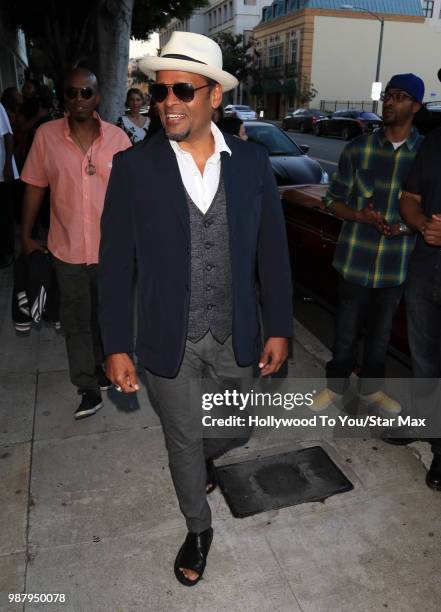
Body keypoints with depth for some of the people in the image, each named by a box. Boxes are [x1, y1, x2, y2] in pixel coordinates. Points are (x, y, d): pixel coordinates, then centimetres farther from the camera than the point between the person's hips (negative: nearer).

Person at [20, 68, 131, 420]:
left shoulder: (118, 138, -5)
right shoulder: (46, 135, -6)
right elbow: (35, 187, 1)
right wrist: (26, 235, 5)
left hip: (111, 248, 1)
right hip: (68, 248, 0)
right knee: (76, 321, 8)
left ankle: (103, 367, 42)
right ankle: (89, 389, 21)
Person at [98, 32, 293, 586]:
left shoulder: (252, 162, -4)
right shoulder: (133, 168, -9)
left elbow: (272, 252, 1)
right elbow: (116, 265, -6)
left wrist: (279, 328, 0)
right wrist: (117, 347, -7)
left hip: (236, 338, 2)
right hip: (170, 342, -2)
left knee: (231, 431, 22)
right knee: (182, 441, 16)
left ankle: (202, 459, 60)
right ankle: (198, 528, 45)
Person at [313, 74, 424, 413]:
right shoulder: (358, 148, -1)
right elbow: (334, 200, 3)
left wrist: (407, 226, -13)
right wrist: (359, 215, -18)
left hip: (397, 264, 1)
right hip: (356, 259, -1)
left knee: (381, 331, 16)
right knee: (346, 330, 9)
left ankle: (371, 387, 36)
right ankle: (336, 385, 30)